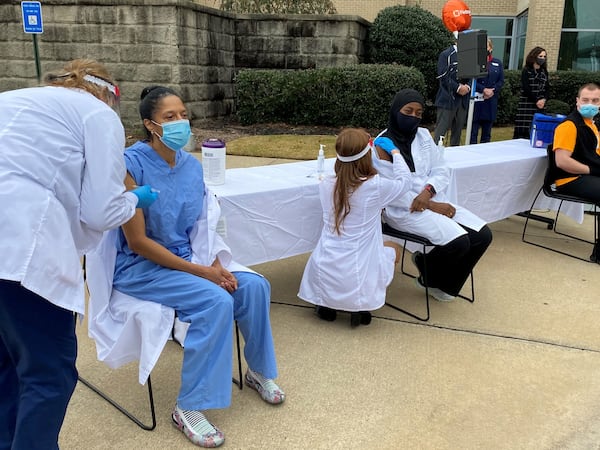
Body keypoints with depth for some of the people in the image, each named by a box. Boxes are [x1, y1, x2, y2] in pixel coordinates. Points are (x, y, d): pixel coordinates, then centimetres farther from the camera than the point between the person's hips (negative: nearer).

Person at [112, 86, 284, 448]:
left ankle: (260, 370, 14)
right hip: (140, 267, -6)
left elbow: (202, 226, 10)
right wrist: (201, 272, -20)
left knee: (254, 285, -11)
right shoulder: (132, 164, -19)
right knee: (216, 301, -27)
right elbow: (138, 243, -20)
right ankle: (189, 407, -11)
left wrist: (216, 263, -10)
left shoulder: (192, 164, 1)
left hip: (187, 258, 6)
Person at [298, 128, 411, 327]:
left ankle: (326, 303, 19)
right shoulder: (376, 186, -14)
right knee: (392, 248, 26)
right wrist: (396, 155, 22)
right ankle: (360, 305, 12)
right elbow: (403, 181, 7)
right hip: (357, 279, -3)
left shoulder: (325, 185, -4)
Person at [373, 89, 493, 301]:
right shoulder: (383, 145, -10)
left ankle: (445, 284, 13)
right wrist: (432, 205, -16)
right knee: (458, 242, -25)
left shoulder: (423, 135, 10)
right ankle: (429, 276, 9)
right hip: (403, 210, -7)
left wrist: (428, 192, -14)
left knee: (482, 235, -7)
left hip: (433, 201, 7)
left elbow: (441, 171, 8)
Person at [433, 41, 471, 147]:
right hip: (448, 98, -5)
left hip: (463, 99, 5)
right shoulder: (446, 55, -3)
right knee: (441, 130, -5)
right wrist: (458, 88, -16)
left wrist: (467, 86, -5)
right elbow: (443, 76, -10)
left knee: (458, 130, 9)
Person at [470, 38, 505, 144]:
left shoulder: (497, 63, 13)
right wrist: (483, 89, -17)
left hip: (491, 102, 4)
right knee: (473, 132, -1)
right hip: (476, 100, -4)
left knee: (487, 132, 8)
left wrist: (492, 91, -9)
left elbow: (501, 81, 8)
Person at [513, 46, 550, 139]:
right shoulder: (526, 71, 0)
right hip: (527, 105, -5)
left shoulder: (544, 72, 16)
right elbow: (526, 89, -8)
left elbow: (547, 88, 12)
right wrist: (536, 101, -10)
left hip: (541, 105, 5)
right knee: (524, 131, -9)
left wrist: (544, 100, -7)